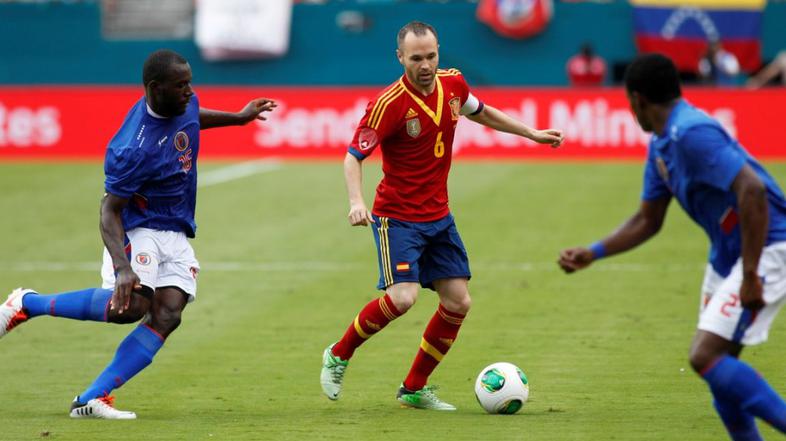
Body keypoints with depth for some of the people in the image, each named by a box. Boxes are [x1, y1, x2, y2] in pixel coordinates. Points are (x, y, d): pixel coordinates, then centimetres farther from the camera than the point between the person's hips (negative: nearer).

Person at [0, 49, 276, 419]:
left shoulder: (185, 104, -2)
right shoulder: (134, 150, -26)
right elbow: (110, 210, -23)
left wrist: (237, 118, 35)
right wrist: (123, 268, -36)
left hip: (176, 234, 8)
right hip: (137, 228, -8)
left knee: (167, 316, -13)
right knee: (133, 303, -32)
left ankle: (92, 399, -17)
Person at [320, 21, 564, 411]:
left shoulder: (453, 84, -1)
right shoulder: (389, 104, -20)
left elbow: (480, 113, 21)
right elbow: (353, 157, -17)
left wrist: (530, 133, 25)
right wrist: (356, 200, -34)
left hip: (438, 216, 7)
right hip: (397, 217, -7)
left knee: (457, 302, 2)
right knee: (403, 296, -23)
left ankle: (414, 389, 17)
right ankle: (338, 356, 1)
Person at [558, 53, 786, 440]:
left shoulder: (691, 134, -21)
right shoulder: (660, 146, 11)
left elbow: (753, 190, -30)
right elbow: (647, 221, 21)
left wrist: (750, 275, -29)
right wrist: (592, 254, 11)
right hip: (727, 252, 10)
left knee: (706, 356, -18)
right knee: (718, 364, 8)